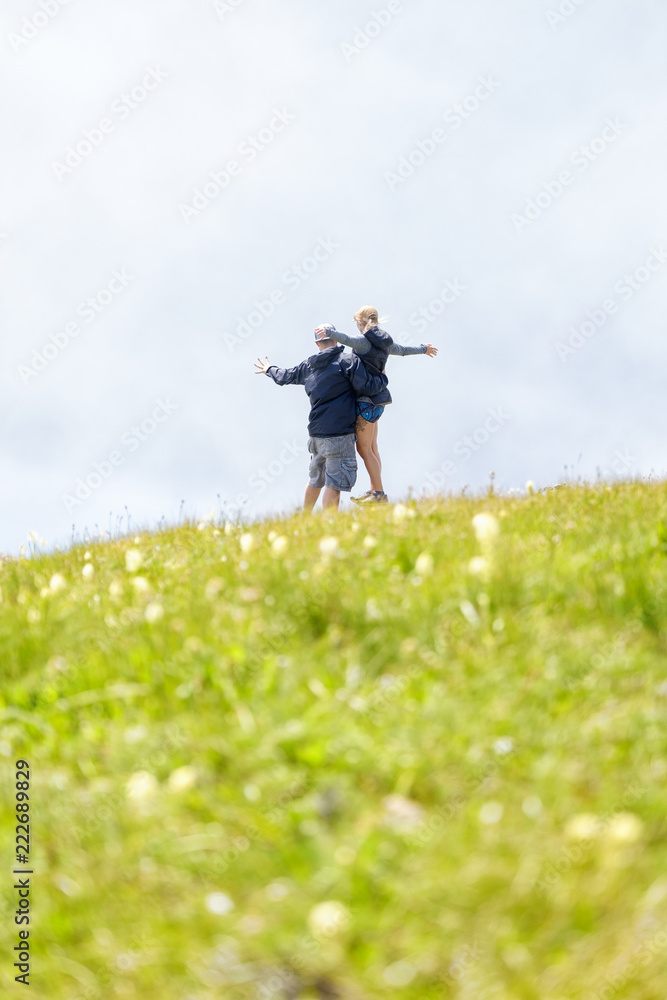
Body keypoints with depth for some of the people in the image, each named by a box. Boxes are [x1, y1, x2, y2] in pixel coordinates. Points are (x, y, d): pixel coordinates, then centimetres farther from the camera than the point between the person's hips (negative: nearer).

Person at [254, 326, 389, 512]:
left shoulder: (308, 366, 13)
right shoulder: (349, 361, -7)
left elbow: (286, 376, 30)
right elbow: (368, 387, -13)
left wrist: (269, 370, 52)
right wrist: (382, 377, 8)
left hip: (316, 433, 7)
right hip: (338, 434, -7)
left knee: (315, 480, 22)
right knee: (335, 483, -9)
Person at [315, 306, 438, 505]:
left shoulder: (363, 341, -11)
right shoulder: (384, 343, 14)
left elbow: (346, 339, -33)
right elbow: (403, 350, 33)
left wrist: (327, 329, -45)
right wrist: (423, 349, 51)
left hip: (367, 400, -9)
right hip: (377, 399, 9)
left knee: (364, 448, -5)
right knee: (372, 447, 15)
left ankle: (380, 495, -4)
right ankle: (374, 491, 21)